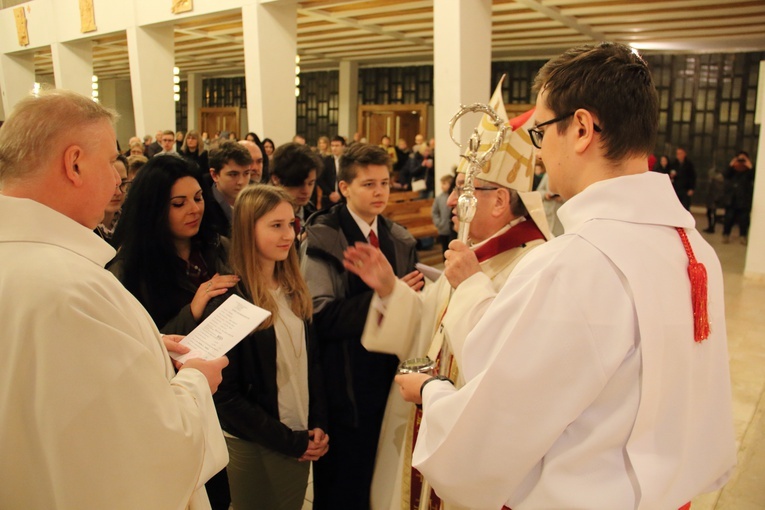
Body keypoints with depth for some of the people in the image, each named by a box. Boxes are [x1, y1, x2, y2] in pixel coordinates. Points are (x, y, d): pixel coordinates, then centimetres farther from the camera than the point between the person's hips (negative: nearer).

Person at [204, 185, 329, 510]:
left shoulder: (294, 290, 1)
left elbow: (311, 362, 7)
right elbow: (225, 394, -16)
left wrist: (318, 425, -4)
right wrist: (290, 441, -14)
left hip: (301, 439, 6)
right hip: (255, 448, -5)